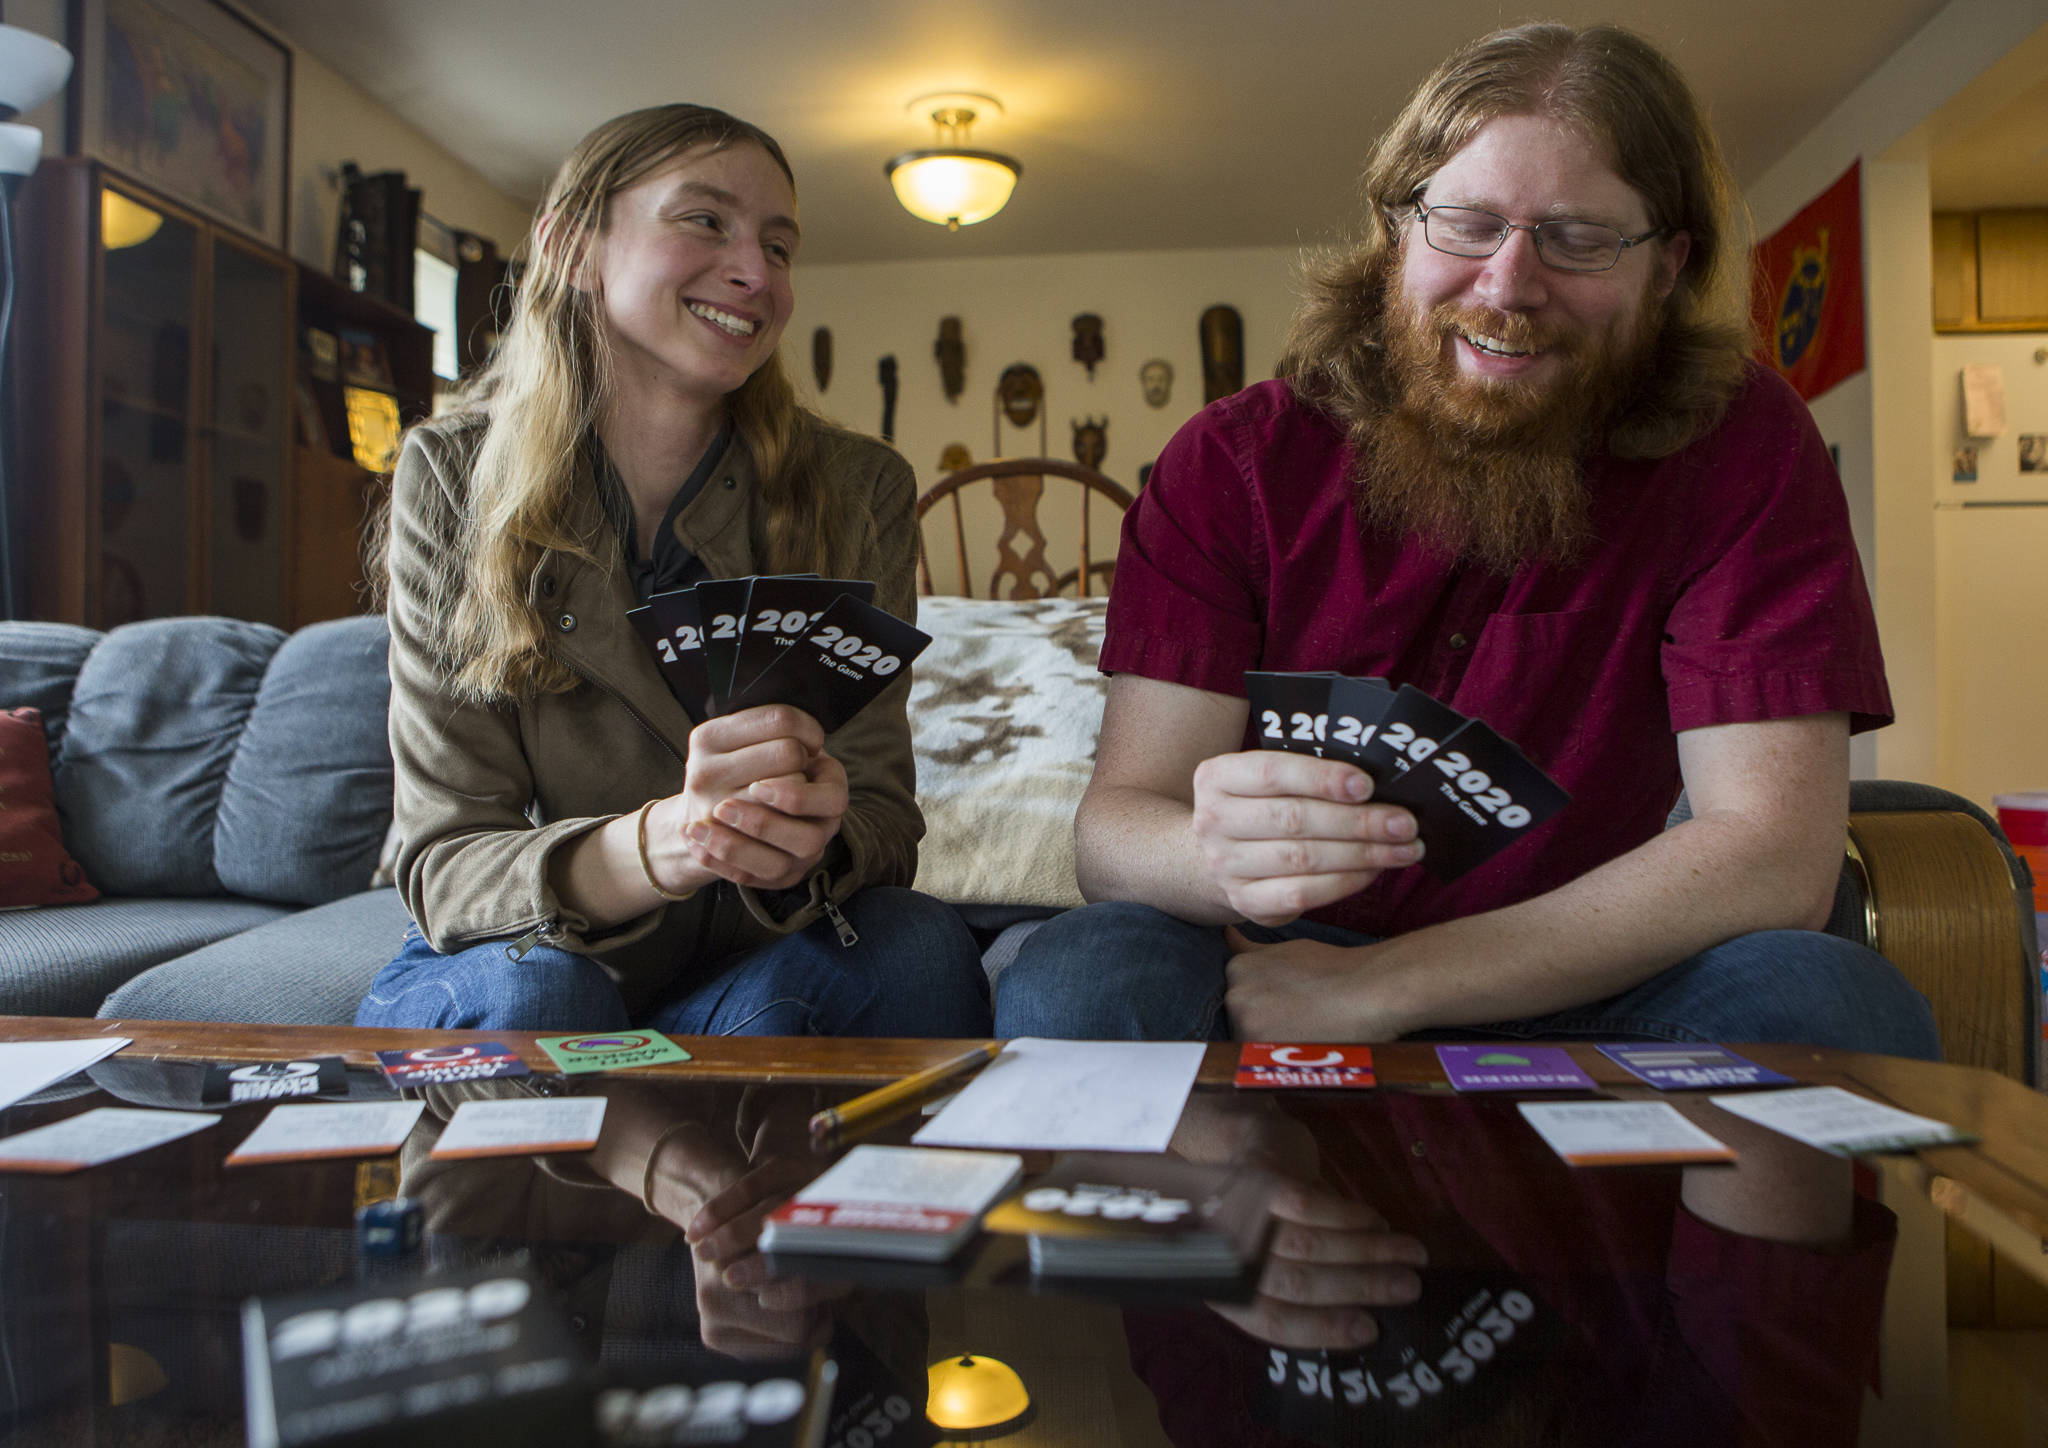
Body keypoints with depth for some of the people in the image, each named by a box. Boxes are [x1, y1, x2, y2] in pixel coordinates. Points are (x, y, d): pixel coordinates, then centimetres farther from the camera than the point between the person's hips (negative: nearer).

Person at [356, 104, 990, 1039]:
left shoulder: (855, 494, -8)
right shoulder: (455, 479, -11)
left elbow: (883, 819, -9)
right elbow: (442, 865, -15)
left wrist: (812, 848, -35)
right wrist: (652, 847, -37)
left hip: (748, 971, 1)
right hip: (498, 968, -1)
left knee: (918, 949, -28)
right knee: (534, 996, -33)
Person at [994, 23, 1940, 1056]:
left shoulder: (1741, 444, -7)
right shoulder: (1232, 465, -7)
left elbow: (1777, 856, -16)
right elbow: (1113, 822, -12)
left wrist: (1380, 985, -25)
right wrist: (1217, 856, -39)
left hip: (1576, 998, 2)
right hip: (1270, 975, -1)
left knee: (1833, 1002, -28)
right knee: (1076, 982, -32)